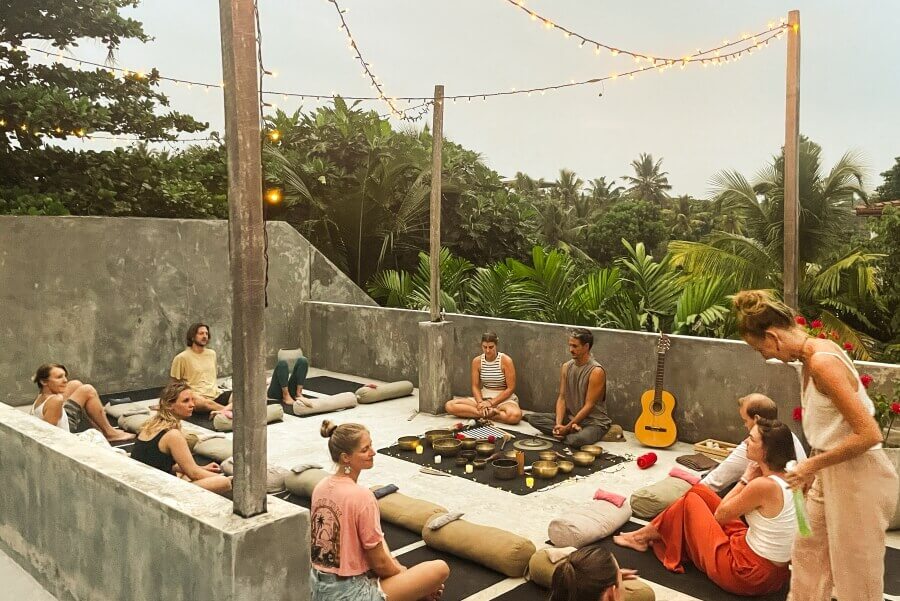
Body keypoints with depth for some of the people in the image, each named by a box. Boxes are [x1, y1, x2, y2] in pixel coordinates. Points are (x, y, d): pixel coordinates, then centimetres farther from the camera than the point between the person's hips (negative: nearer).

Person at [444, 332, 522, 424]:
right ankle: (490, 413, -23)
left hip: (503, 398, -4)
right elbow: (475, 386, 2)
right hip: (484, 398, 4)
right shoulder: (477, 361, 0)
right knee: (449, 405, -19)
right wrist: (480, 402, -18)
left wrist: (491, 403, -16)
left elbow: (510, 388, -11)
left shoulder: (506, 360, -11)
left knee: (515, 415, -41)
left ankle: (484, 415, -18)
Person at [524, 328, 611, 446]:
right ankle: (575, 431, -13)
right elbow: (562, 398, 0)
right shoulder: (566, 367, 3)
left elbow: (589, 406, -19)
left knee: (575, 440, -39)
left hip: (594, 421, -7)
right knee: (533, 418, -9)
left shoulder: (596, 371, -18)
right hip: (570, 417, 7)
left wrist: (567, 428, -20)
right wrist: (558, 424, -16)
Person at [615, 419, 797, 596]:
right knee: (699, 492, 13)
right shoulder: (785, 479, -1)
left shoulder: (763, 485, -26)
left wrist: (745, 480, -2)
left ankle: (644, 536, 30)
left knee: (690, 501, 8)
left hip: (748, 573, -8)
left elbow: (720, 514, -9)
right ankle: (653, 534, 30)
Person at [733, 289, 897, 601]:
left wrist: (814, 464, -19)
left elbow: (869, 434, -27)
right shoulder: (811, 356, 3)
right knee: (807, 551, 22)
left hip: (858, 476, -10)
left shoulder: (822, 362, -26)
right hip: (831, 471, 10)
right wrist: (813, 469, 10)